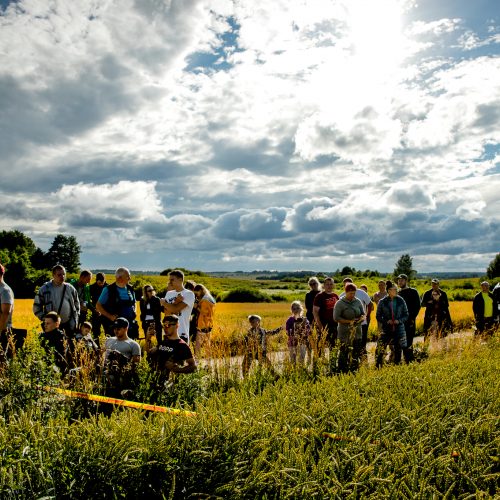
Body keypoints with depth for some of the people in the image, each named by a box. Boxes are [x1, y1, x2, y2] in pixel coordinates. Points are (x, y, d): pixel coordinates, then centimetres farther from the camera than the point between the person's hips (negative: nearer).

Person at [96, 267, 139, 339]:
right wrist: (109, 316, -10)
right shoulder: (108, 289, -5)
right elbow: (98, 306, -2)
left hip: (130, 324, 5)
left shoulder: (130, 289, 9)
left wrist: (133, 313, 7)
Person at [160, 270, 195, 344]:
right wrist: (176, 302, -13)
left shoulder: (188, 294, -6)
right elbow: (166, 312, 0)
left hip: (181, 333, -5)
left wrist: (163, 302, 1)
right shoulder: (169, 293, 12)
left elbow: (175, 309, -15)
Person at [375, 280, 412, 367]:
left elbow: (406, 315, 5)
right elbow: (378, 316, 3)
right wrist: (386, 321, -13)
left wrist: (399, 321, -12)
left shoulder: (401, 301, 0)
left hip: (399, 329, 1)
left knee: (398, 350, 4)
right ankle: (377, 367, 7)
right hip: (386, 330, -1)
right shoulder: (382, 302, -3)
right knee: (381, 349, -4)